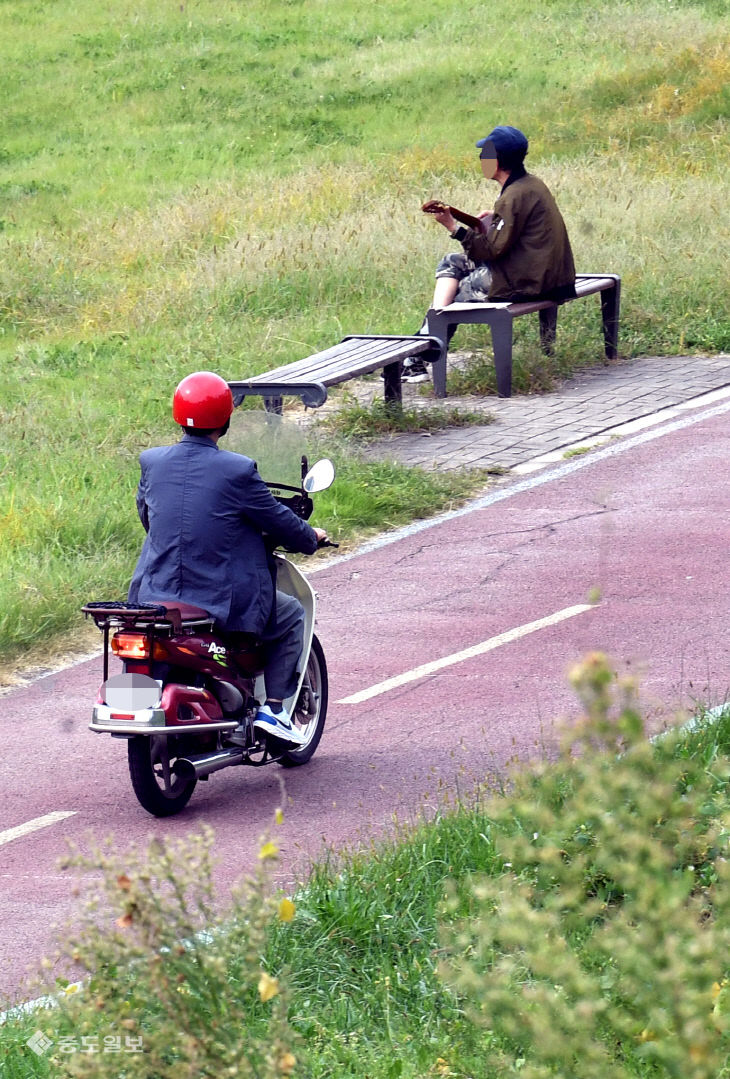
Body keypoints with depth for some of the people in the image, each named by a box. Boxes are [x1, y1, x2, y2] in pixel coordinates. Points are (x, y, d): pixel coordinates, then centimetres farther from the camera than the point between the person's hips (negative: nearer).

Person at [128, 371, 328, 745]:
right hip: (223, 601, -5)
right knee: (292, 615, 22)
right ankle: (274, 708, 12)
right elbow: (277, 521, -3)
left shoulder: (152, 462, -1)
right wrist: (311, 538, 19)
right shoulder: (238, 471, -16)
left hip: (156, 598, 5)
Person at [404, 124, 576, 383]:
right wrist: (492, 223, 5)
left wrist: (455, 228, -17)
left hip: (523, 281, -10)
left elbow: (494, 249, -21)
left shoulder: (515, 196, -20)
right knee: (451, 263, 12)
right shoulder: (531, 184, 11)